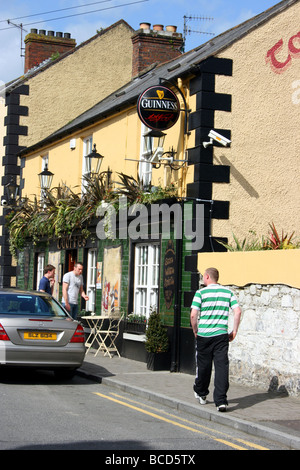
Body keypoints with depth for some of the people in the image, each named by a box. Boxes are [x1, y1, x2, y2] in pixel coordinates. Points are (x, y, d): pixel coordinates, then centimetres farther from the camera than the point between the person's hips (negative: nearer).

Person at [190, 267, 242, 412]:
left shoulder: (201, 293, -3)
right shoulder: (228, 292, 6)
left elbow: (193, 315, -11)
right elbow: (238, 311, -1)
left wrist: (195, 330, 5)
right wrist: (234, 331, 6)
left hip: (203, 335, -1)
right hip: (221, 335, 1)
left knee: (203, 366, 14)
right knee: (222, 366, -2)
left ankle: (201, 394, 32)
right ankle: (221, 400, -10)